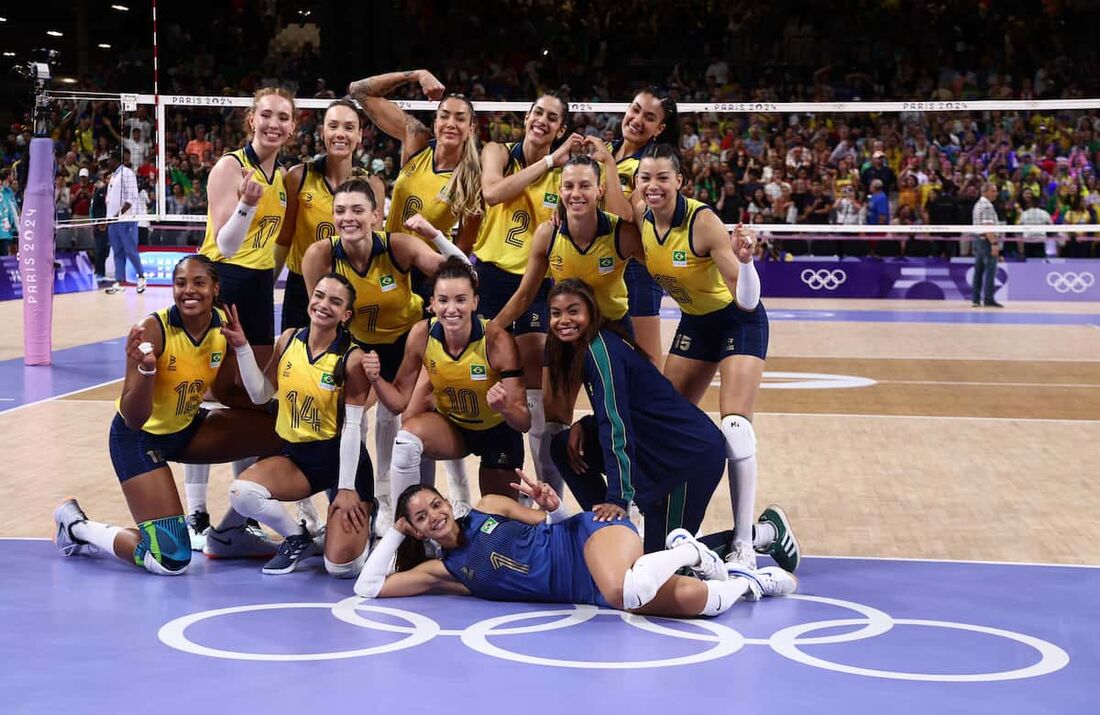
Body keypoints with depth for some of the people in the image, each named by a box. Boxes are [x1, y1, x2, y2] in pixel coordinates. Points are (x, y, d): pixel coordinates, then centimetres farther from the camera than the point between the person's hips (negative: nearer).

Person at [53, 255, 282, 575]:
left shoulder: (225, 325, -10)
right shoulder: (153, 330, -27)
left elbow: (224, 393, 3)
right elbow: (132, 419, -28)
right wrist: (145, 368, -46)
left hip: (188, 427, 7)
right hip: (140, 437, -6)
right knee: (171, 560, -15)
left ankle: (233, 529, 13)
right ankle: (77, 527, 10)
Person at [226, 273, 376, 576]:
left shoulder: (352, 358, -15)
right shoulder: (289, 339, 0)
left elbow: (352, 426, -14)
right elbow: (260, 395, 7)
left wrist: (346, 488, -15)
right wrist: (242, 347, -3)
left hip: (342, 458, -4)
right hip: (295, 454, 5)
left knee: (342, 568, -15)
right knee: (241, 493, -27)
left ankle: (363, 520, 21)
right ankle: (298, 539, 3)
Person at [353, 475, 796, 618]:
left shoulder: (489, 508, 9)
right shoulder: (442, 572, 11)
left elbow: (554, 526, 13)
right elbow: (367, 587, 7)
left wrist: (552, 508, -10)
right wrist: (395, 531, 13)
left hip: (586, 535, -2)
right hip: (586, 592, 2)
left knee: (625, 590, -39)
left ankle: (685, 551, -6)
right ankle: (748, 583, 5)